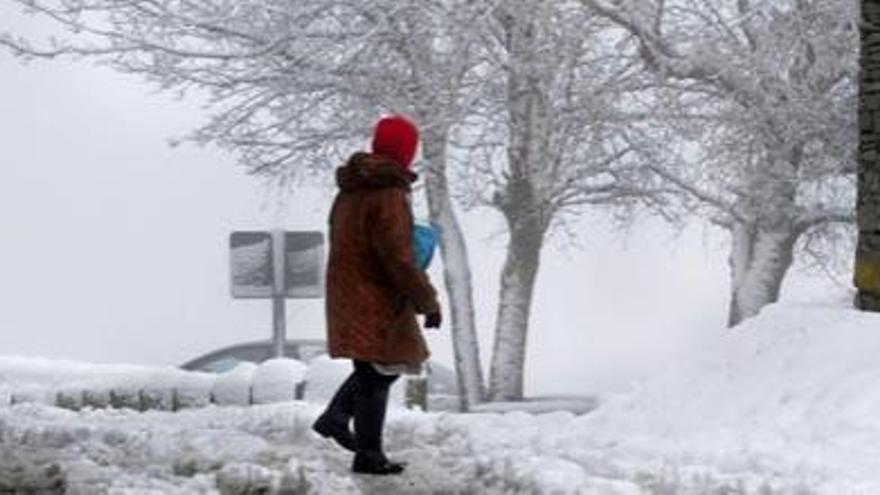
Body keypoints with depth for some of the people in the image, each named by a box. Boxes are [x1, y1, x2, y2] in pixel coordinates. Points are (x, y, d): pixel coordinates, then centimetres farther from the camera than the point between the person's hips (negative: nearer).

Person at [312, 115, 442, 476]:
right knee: (379, 373, -1)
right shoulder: (389, 194, -18)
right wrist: (428, 302, -14)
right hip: (377, 300, -9)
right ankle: (368, 456, 1)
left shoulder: (350, 190, 10)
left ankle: (335, 417, 9)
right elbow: (399, 258, -21)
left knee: (374, 367, 18)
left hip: (347, 294, 9)